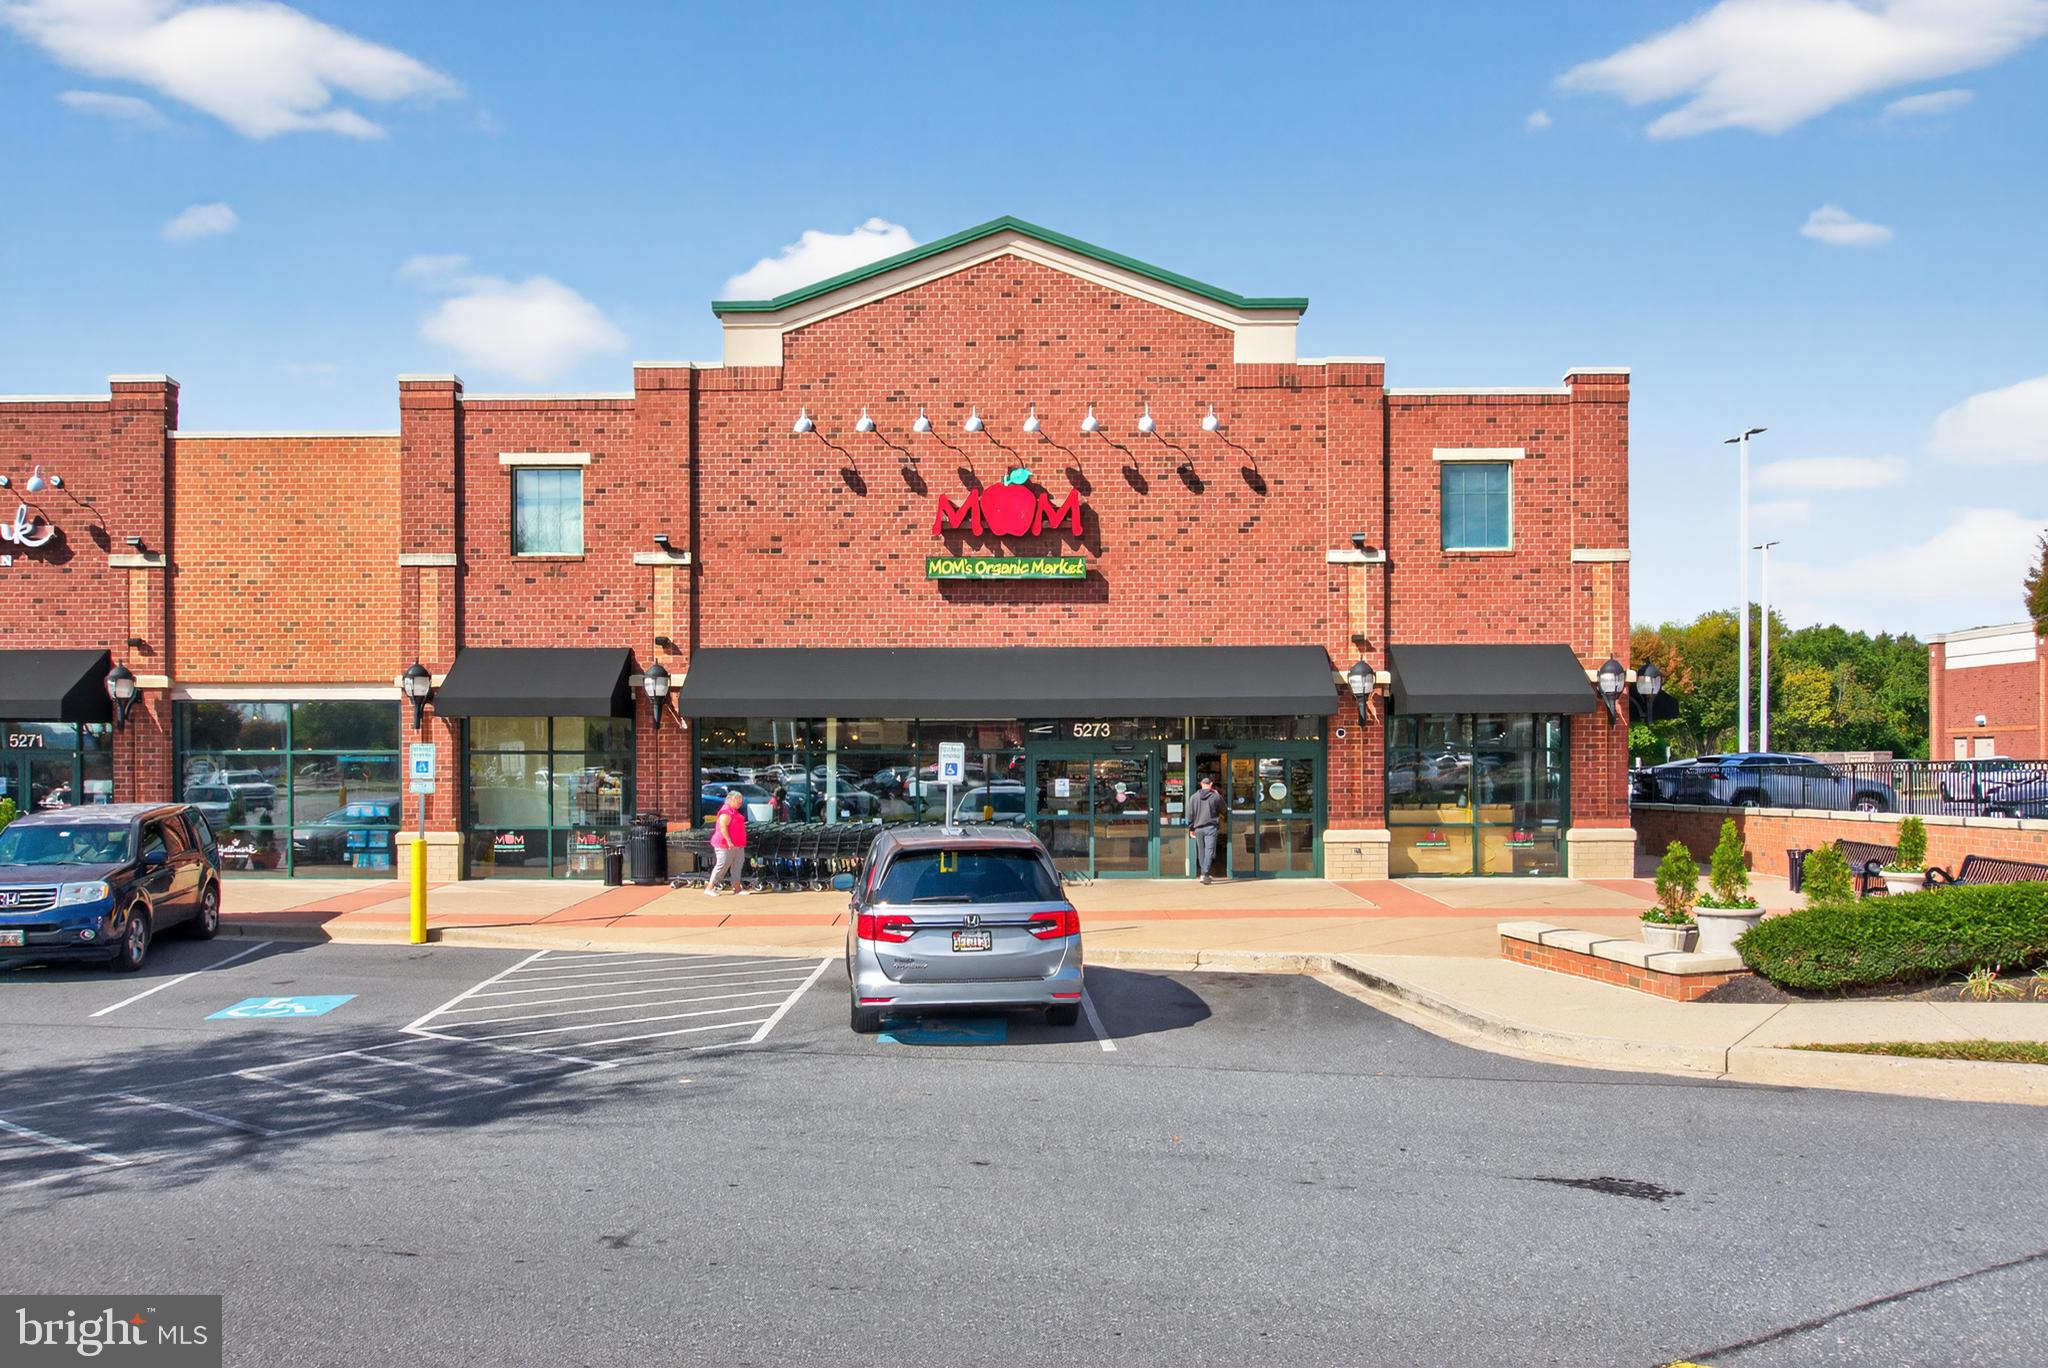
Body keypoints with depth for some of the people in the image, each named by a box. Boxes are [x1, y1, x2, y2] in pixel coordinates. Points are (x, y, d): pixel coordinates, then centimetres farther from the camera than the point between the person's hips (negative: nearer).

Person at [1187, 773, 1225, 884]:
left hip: (1198, 828, 3)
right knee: (1209, 850, -6)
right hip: (1211, 827, -3)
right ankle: (1205, 874, -19)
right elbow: (1223, 809, 15)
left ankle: (1203, 873, 20)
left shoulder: (1194, 797, 4)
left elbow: (1190, 814, 4)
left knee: (1201, 851, 13)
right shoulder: (1216, 796, -2)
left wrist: (1191, 828, 11)